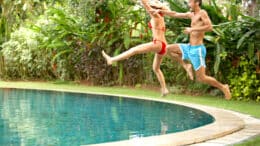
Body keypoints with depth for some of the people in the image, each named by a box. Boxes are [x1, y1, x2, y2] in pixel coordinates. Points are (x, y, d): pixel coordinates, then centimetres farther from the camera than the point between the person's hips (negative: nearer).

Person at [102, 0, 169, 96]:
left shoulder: (156, 16, -1)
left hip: (158, 43, -10)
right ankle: (164, 89, 19)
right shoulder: (160, 18, 20)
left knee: (134, 50, -15)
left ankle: (112, 59, -21)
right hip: (163, 46, 10)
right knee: (156, 68, 19)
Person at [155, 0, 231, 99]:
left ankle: (223, 87, 9)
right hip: (189, 48, 8)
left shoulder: (202, 13, -10)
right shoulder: (191, 15, 13)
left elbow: (209, 27, -23)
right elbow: (175, 14, 21)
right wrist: (160, 11, 17)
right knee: (169, 49, 11)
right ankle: (186, 66, 13)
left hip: (197, 49, -8)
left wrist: (192, 29, -22)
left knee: (201, 78, -8)